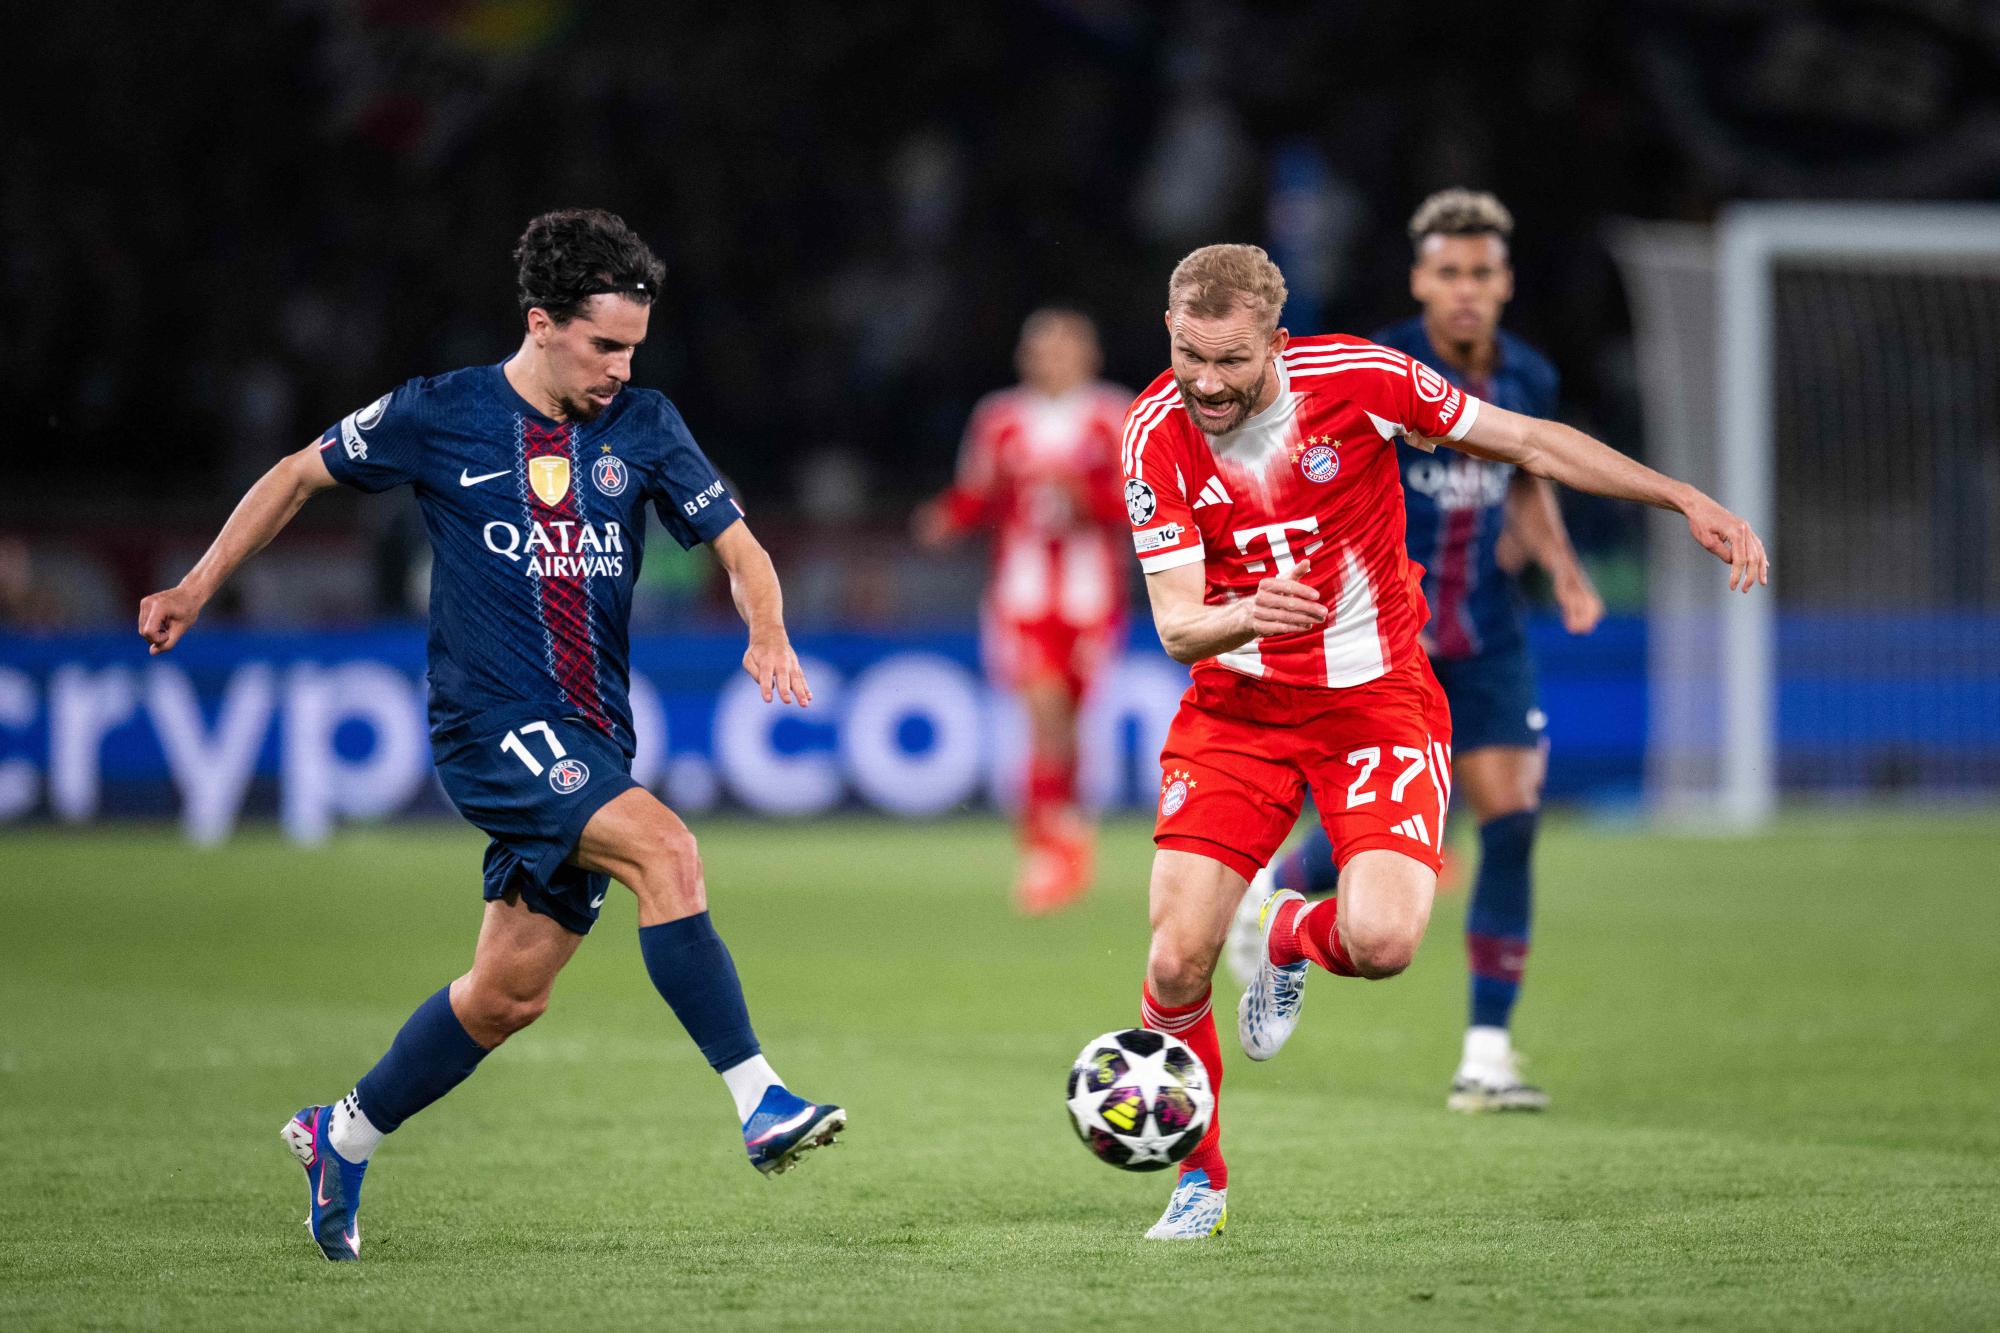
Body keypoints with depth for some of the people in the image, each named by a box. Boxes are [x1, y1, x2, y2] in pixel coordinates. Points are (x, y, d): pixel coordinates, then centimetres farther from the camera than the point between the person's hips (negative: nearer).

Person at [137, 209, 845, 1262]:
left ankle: (342, 1138, 29)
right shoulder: (439, 416, -4)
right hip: (491, 721, -5)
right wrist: (199, 586, 11)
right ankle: (761, 1104, -30)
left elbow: (738, 548, 7)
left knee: (512, 991, 7)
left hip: (592, 737, 5)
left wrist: (767, 636, -14)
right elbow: (300, 475, 11)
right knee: (664, 849, -28)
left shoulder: (644, 427, 4)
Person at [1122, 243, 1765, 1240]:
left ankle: (1295, 937, 16)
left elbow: (1531, 443, -4)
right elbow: (1175, 625, -15)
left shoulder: (1355, 379, -16)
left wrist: (1687, 500, -8)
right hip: (1234, 706, 1)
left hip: (1374, 699, -1)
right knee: (1177, 961, -11)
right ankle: (1199, 1176, 14)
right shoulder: (1155, 433, -13)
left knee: (1383, 941, -23)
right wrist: (1236, 618, -39)